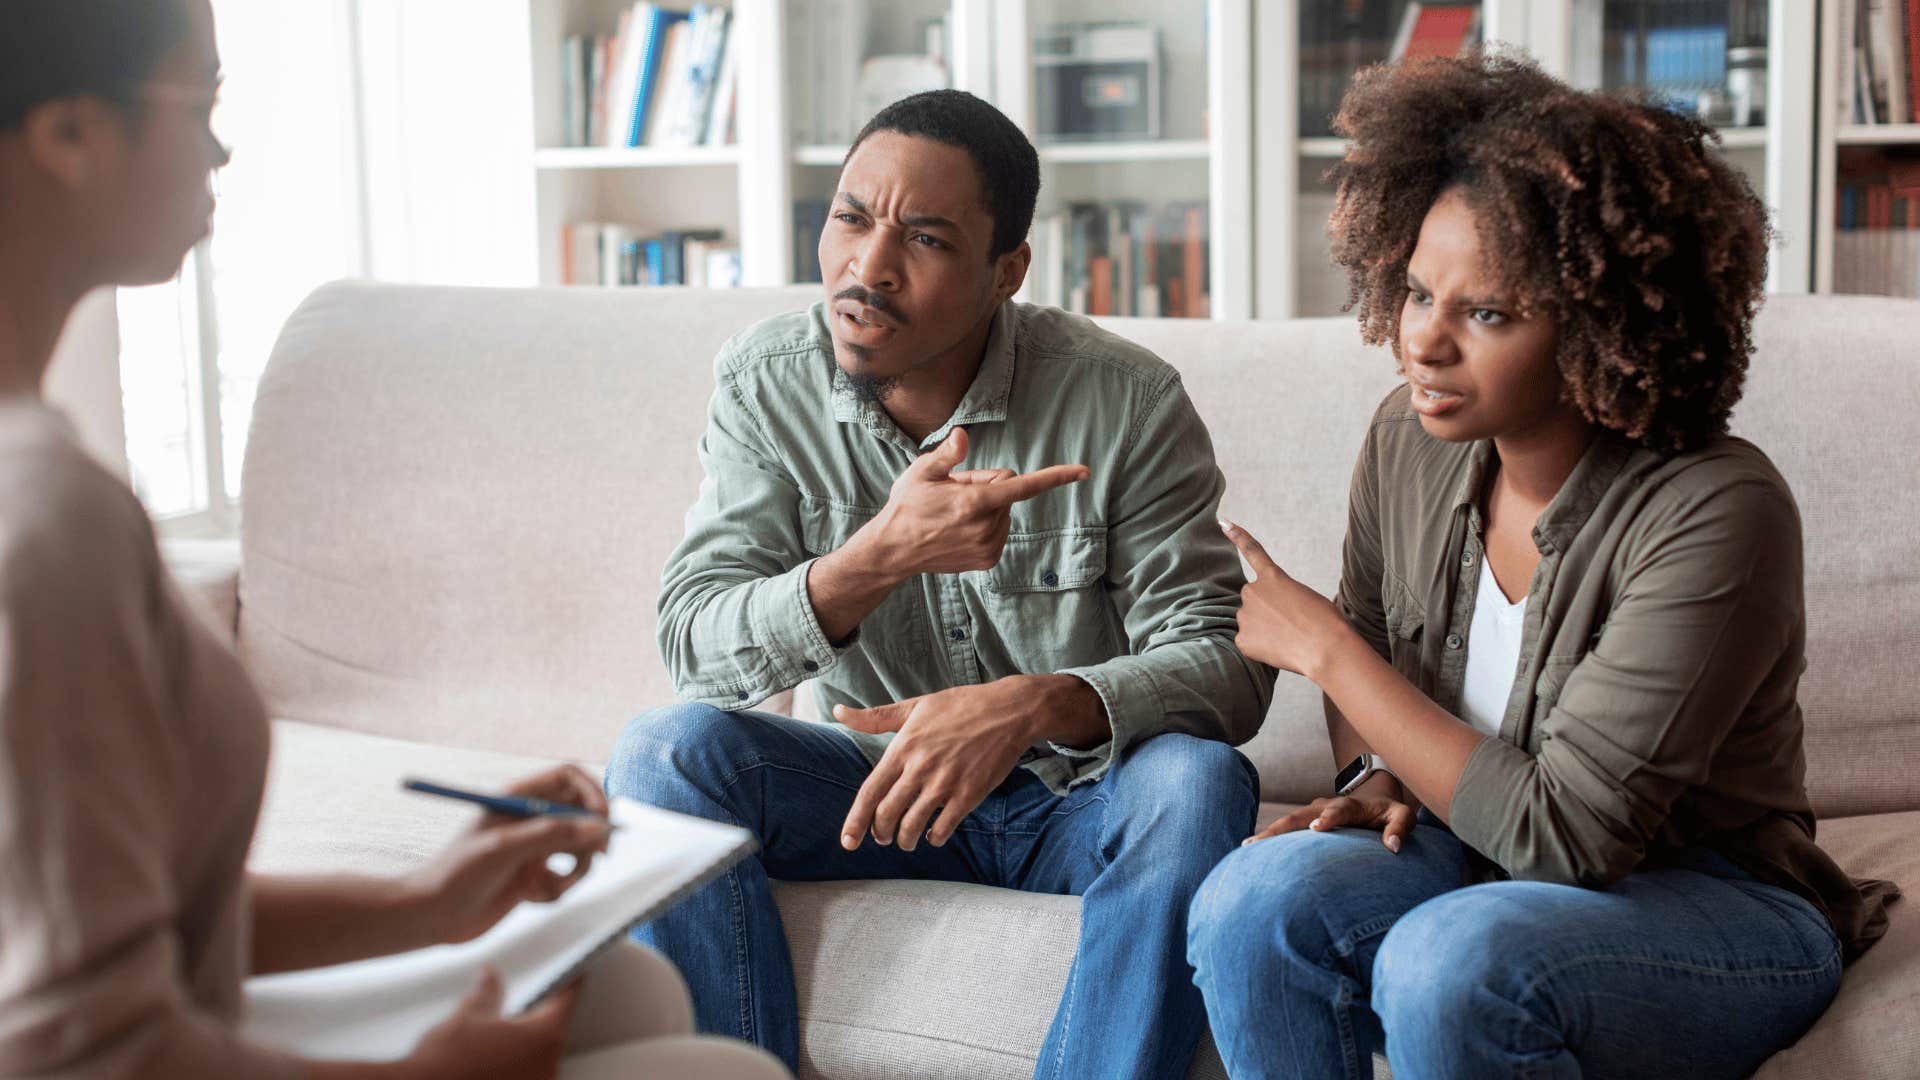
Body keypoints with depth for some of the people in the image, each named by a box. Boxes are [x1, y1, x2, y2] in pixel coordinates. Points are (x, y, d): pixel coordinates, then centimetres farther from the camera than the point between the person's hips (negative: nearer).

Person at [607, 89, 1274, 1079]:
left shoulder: (1125, 402, -14)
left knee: (1194, 780, -33)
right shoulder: (763, 385, -8)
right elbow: (693, 645, -16)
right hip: (881, 778, 2)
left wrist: (1036, 706, -36)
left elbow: (1228, 663, -16)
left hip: (1083, 796, -1)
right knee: (666, 751, -23)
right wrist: (880, 556, -34)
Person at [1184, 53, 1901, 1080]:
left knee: (1450, 964, -35)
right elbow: (1369, 640, 17)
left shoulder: (1713, 514, -24)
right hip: (1478, 861, 5)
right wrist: (1383, 777, -5)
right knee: (1257, 900, -25)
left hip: (1717, 906, -5)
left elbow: (1566, 836, -25)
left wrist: (1324, 649, -19)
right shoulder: (1409, 441, -4)